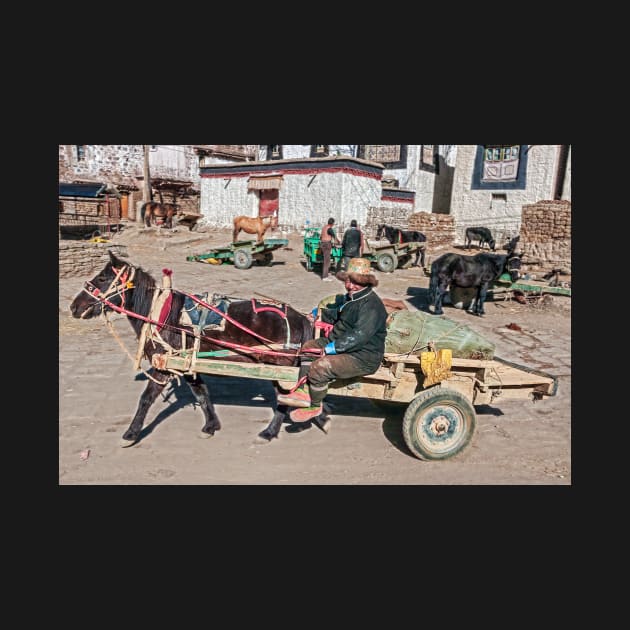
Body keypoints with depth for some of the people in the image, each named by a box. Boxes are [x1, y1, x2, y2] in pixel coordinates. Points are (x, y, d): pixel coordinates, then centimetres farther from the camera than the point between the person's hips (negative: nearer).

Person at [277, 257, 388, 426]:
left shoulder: (372, 306, -22)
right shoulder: (350, 298, 11)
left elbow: (359, 336, -31)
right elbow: (337, 314, 33)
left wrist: (333, 348, -30)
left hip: (362, 358, -11)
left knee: (319, 367, -27)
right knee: (307, 346, 12)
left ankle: (314, 406, -1)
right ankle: (303, 392, 10)